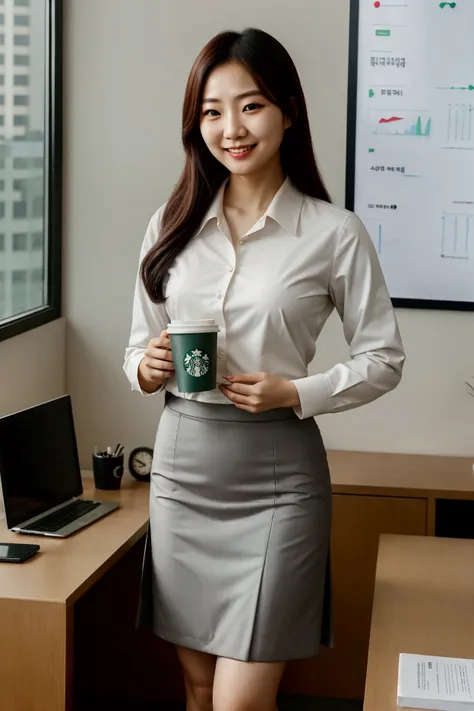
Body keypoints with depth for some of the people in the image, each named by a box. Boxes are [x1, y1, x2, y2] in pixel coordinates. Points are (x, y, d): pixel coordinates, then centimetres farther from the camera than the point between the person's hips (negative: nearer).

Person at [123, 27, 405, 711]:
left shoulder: (334, 233, -7)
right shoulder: (171, 224, 5)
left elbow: (384, 359, 0)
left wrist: (297, 392, -14)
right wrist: (146, 368, -9)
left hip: (275, 474, -4)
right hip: (183, 462, 4)